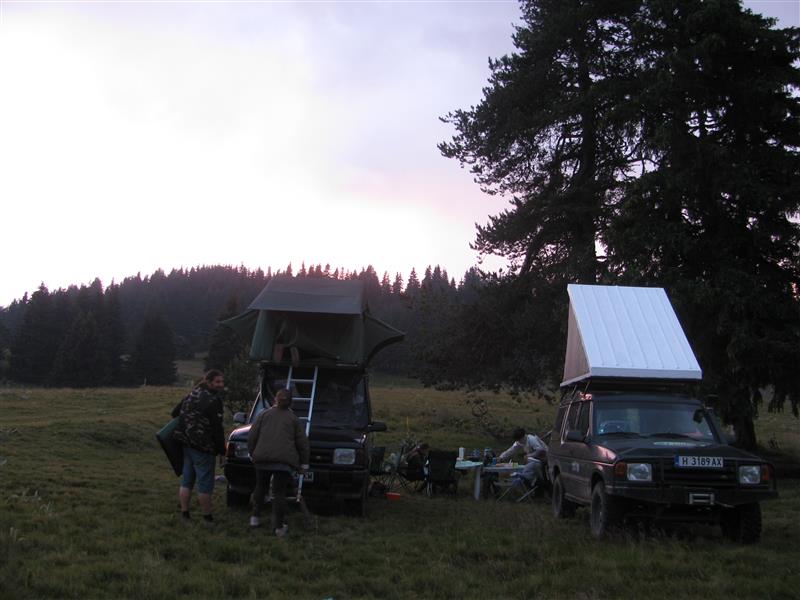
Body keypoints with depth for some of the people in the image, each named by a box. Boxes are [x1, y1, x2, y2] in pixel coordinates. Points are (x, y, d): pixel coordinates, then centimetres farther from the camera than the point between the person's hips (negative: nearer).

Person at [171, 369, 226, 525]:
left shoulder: (193, 394, 11)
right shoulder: (213, 400, -15)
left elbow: (175, 412, 19)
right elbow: (217, 428, -14)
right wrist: (222, 449, -5)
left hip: (186, 442, 8)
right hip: (202, 446, -8)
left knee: (186, 481, 15)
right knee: (205, 483, 0)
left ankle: (184, 514, 19)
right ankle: (207, 517, 7)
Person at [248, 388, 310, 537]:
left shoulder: (264, 414, 13)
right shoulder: (293, 419, 12)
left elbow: (252, 437, 9)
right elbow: (303, 442, 10)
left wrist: (253, 453, 22)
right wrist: (304, 463, 16)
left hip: (262, 458, 1)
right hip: (284, 460, -1)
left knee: (261, 487, 20)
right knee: (279, 492, 1)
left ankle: (255, 518, 23)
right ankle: (278, 526, -1)